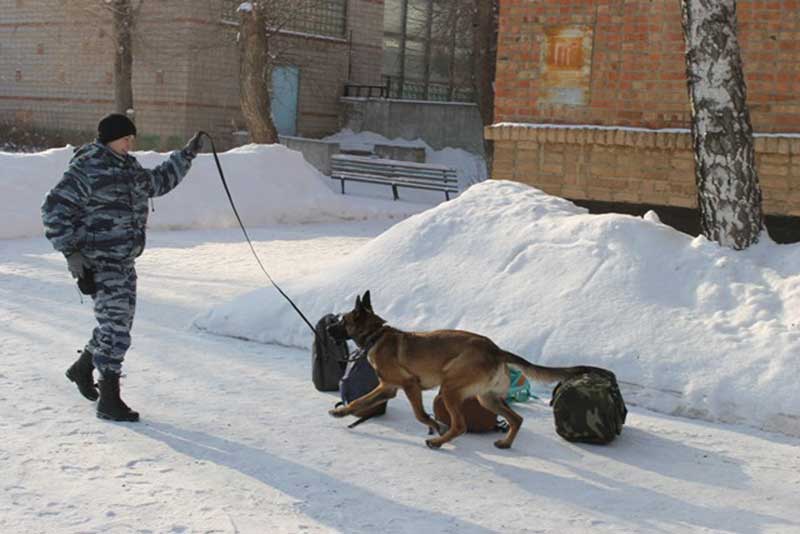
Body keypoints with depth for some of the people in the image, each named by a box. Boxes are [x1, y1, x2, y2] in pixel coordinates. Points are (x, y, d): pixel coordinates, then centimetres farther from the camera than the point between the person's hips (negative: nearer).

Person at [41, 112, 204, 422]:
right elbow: (54, 208, -15)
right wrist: (70, 250, -19)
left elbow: (157, 181, 30)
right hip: (98, 264, -9)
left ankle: (83, 368, 42)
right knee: (116, 330, -10)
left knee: (118, 325, 18)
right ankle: (108, 401, 0)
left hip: (124, 262, 9)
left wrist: (186, 156, 26)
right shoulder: (86, 170, -15)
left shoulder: (128, 167, 11)